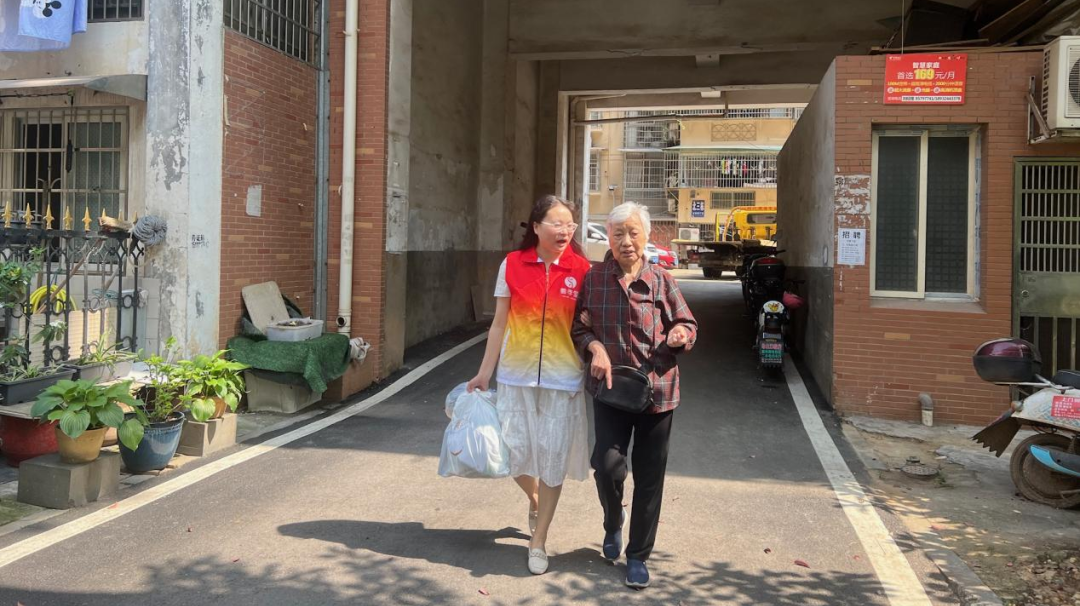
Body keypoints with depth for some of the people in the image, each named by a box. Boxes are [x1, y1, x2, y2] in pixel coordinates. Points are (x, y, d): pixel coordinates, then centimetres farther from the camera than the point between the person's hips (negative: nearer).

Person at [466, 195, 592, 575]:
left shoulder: (581, 270, -3)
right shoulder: (513, 265, -1)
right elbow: (500, 323, 4)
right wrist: (484, 373, 4)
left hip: (563, 379, -1)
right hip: (517, 376, 1)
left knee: (553, 458, 5)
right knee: (513, 452, 6)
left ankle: (538, 541, 22)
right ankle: (534, 499, 41)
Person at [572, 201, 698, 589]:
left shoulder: (661, 281, 0)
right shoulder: (593, 280, 0)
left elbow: (688, 325, 7)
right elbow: (578, 328, 7)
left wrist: (681, 335, -16)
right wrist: (594, 346, -13)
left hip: (657, 391, 1)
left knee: (649, 479, 7)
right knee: (608, 466, -10)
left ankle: (638, 556, 25)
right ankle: (613, 523, 26)